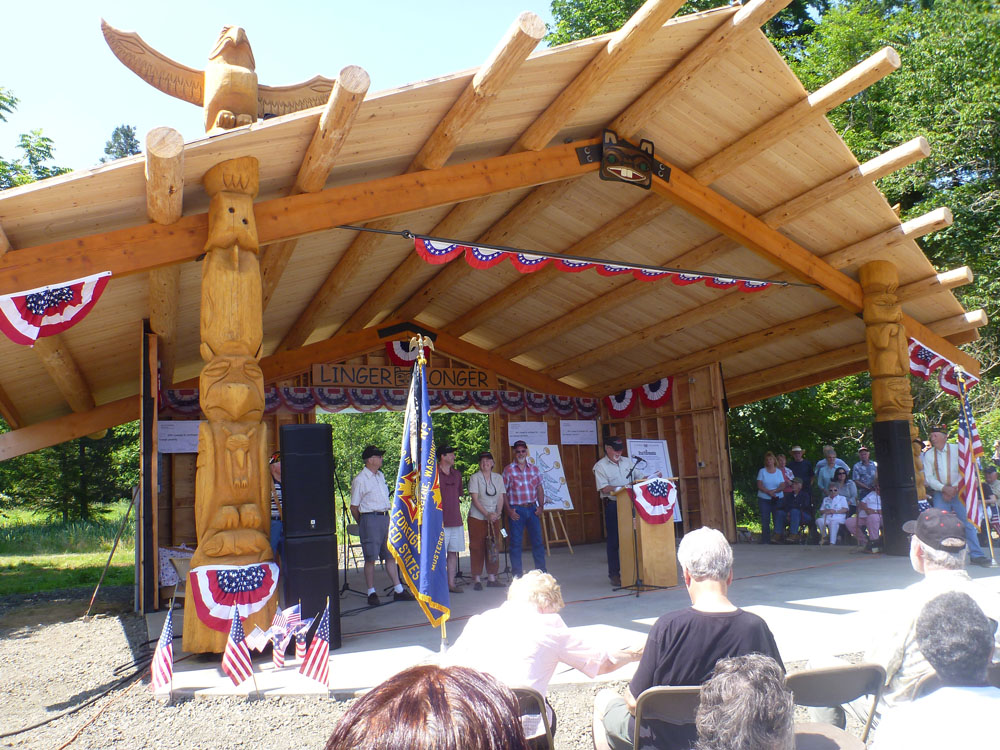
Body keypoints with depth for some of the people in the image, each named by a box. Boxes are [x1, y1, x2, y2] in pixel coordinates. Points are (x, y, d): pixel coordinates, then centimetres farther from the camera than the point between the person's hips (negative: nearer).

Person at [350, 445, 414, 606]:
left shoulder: (381, 476, 15)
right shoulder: (360, 480, -9)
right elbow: (354, 507, -5)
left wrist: (387, 518, 18)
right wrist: (363, 524, 2)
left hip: (385, 518, 7)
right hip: (370, 519, -7)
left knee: (390, 555, 9)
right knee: (370, 558, -2)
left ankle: (398, 590, 13)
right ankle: (371, 593, 6)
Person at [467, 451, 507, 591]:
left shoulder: (498, 478, 7)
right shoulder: (474, 478, -6)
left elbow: (501, 498, 6)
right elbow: (475, 499, -12)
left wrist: (498, 513, -10)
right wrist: (487, 514, -18)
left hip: (494, 517, 4)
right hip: (477, 517, -4)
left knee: (493, 547, 6)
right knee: (477, 547, -3)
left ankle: (492, 578, 14)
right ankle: (477, 580, 2)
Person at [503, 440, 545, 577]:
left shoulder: (534, 469, 10)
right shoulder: (508, 470, -2)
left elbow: (539, 489, 14)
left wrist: (540, 506, 3)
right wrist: (509, 510, -10)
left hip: (532, 509, 3)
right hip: (517, 510, -3)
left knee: (538, 541, 6)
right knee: (516, 543, 1)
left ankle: (541, 571, 15)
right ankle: (517, 574, 9)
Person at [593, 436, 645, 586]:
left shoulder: (628, 462, 14)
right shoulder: (600, 466, -3)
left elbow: (639, 477, 16)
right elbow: (604, 489, -13)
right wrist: (624, 487, -22)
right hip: (612, 505, -4)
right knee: (614, 540, 1)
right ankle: (614, 574, 8)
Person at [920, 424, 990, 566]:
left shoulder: (956, 449, 0)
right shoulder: (928, 455, 3)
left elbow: (964, 472, -3)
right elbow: (929, 478, -1)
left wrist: (954, 488, -12)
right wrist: (944, 488, -14)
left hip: (958, 492, -1)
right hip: (939, 493, 1)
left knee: (967, 522, -4)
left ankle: (976, 555, 2)